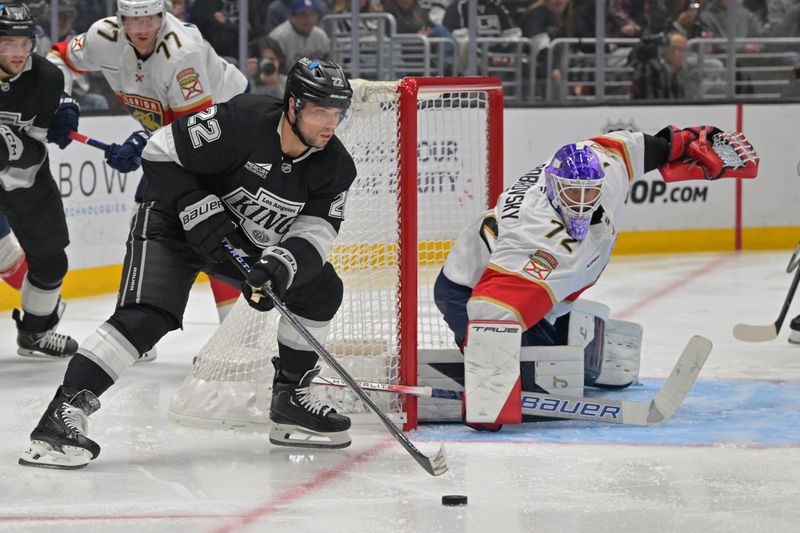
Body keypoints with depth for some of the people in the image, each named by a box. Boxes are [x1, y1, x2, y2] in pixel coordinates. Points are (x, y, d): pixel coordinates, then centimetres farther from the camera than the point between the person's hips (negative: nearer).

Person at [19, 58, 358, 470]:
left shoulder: (334, 166, -10)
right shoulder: (241, 122, -27)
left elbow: (316, 230, -14)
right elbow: (161, 152, -22)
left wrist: (280, 265, -33)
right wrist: (199, 213, -26)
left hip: (248, 241, 7)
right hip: (175, 221, -7)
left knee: (322, 290, 3)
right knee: (147, 316, -26)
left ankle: (290, 397, 16)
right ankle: (65, 411, -32)